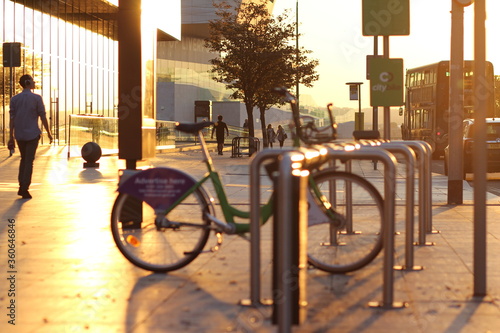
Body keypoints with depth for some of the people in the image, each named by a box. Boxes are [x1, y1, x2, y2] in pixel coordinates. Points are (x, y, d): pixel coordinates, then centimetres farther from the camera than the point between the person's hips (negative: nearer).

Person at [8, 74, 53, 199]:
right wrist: (49, 133, 2)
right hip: (32, 134, -4)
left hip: (19, 135, 4)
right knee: (29, 161, 1)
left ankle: (21, 186, 13)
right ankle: (24, 189, -3)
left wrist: (11, 136, 6)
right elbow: (43, 117, -7)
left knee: (24, 159, 19)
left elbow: (12, 118, 2)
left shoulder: (14, 99, 3)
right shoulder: (36, 98, -7)